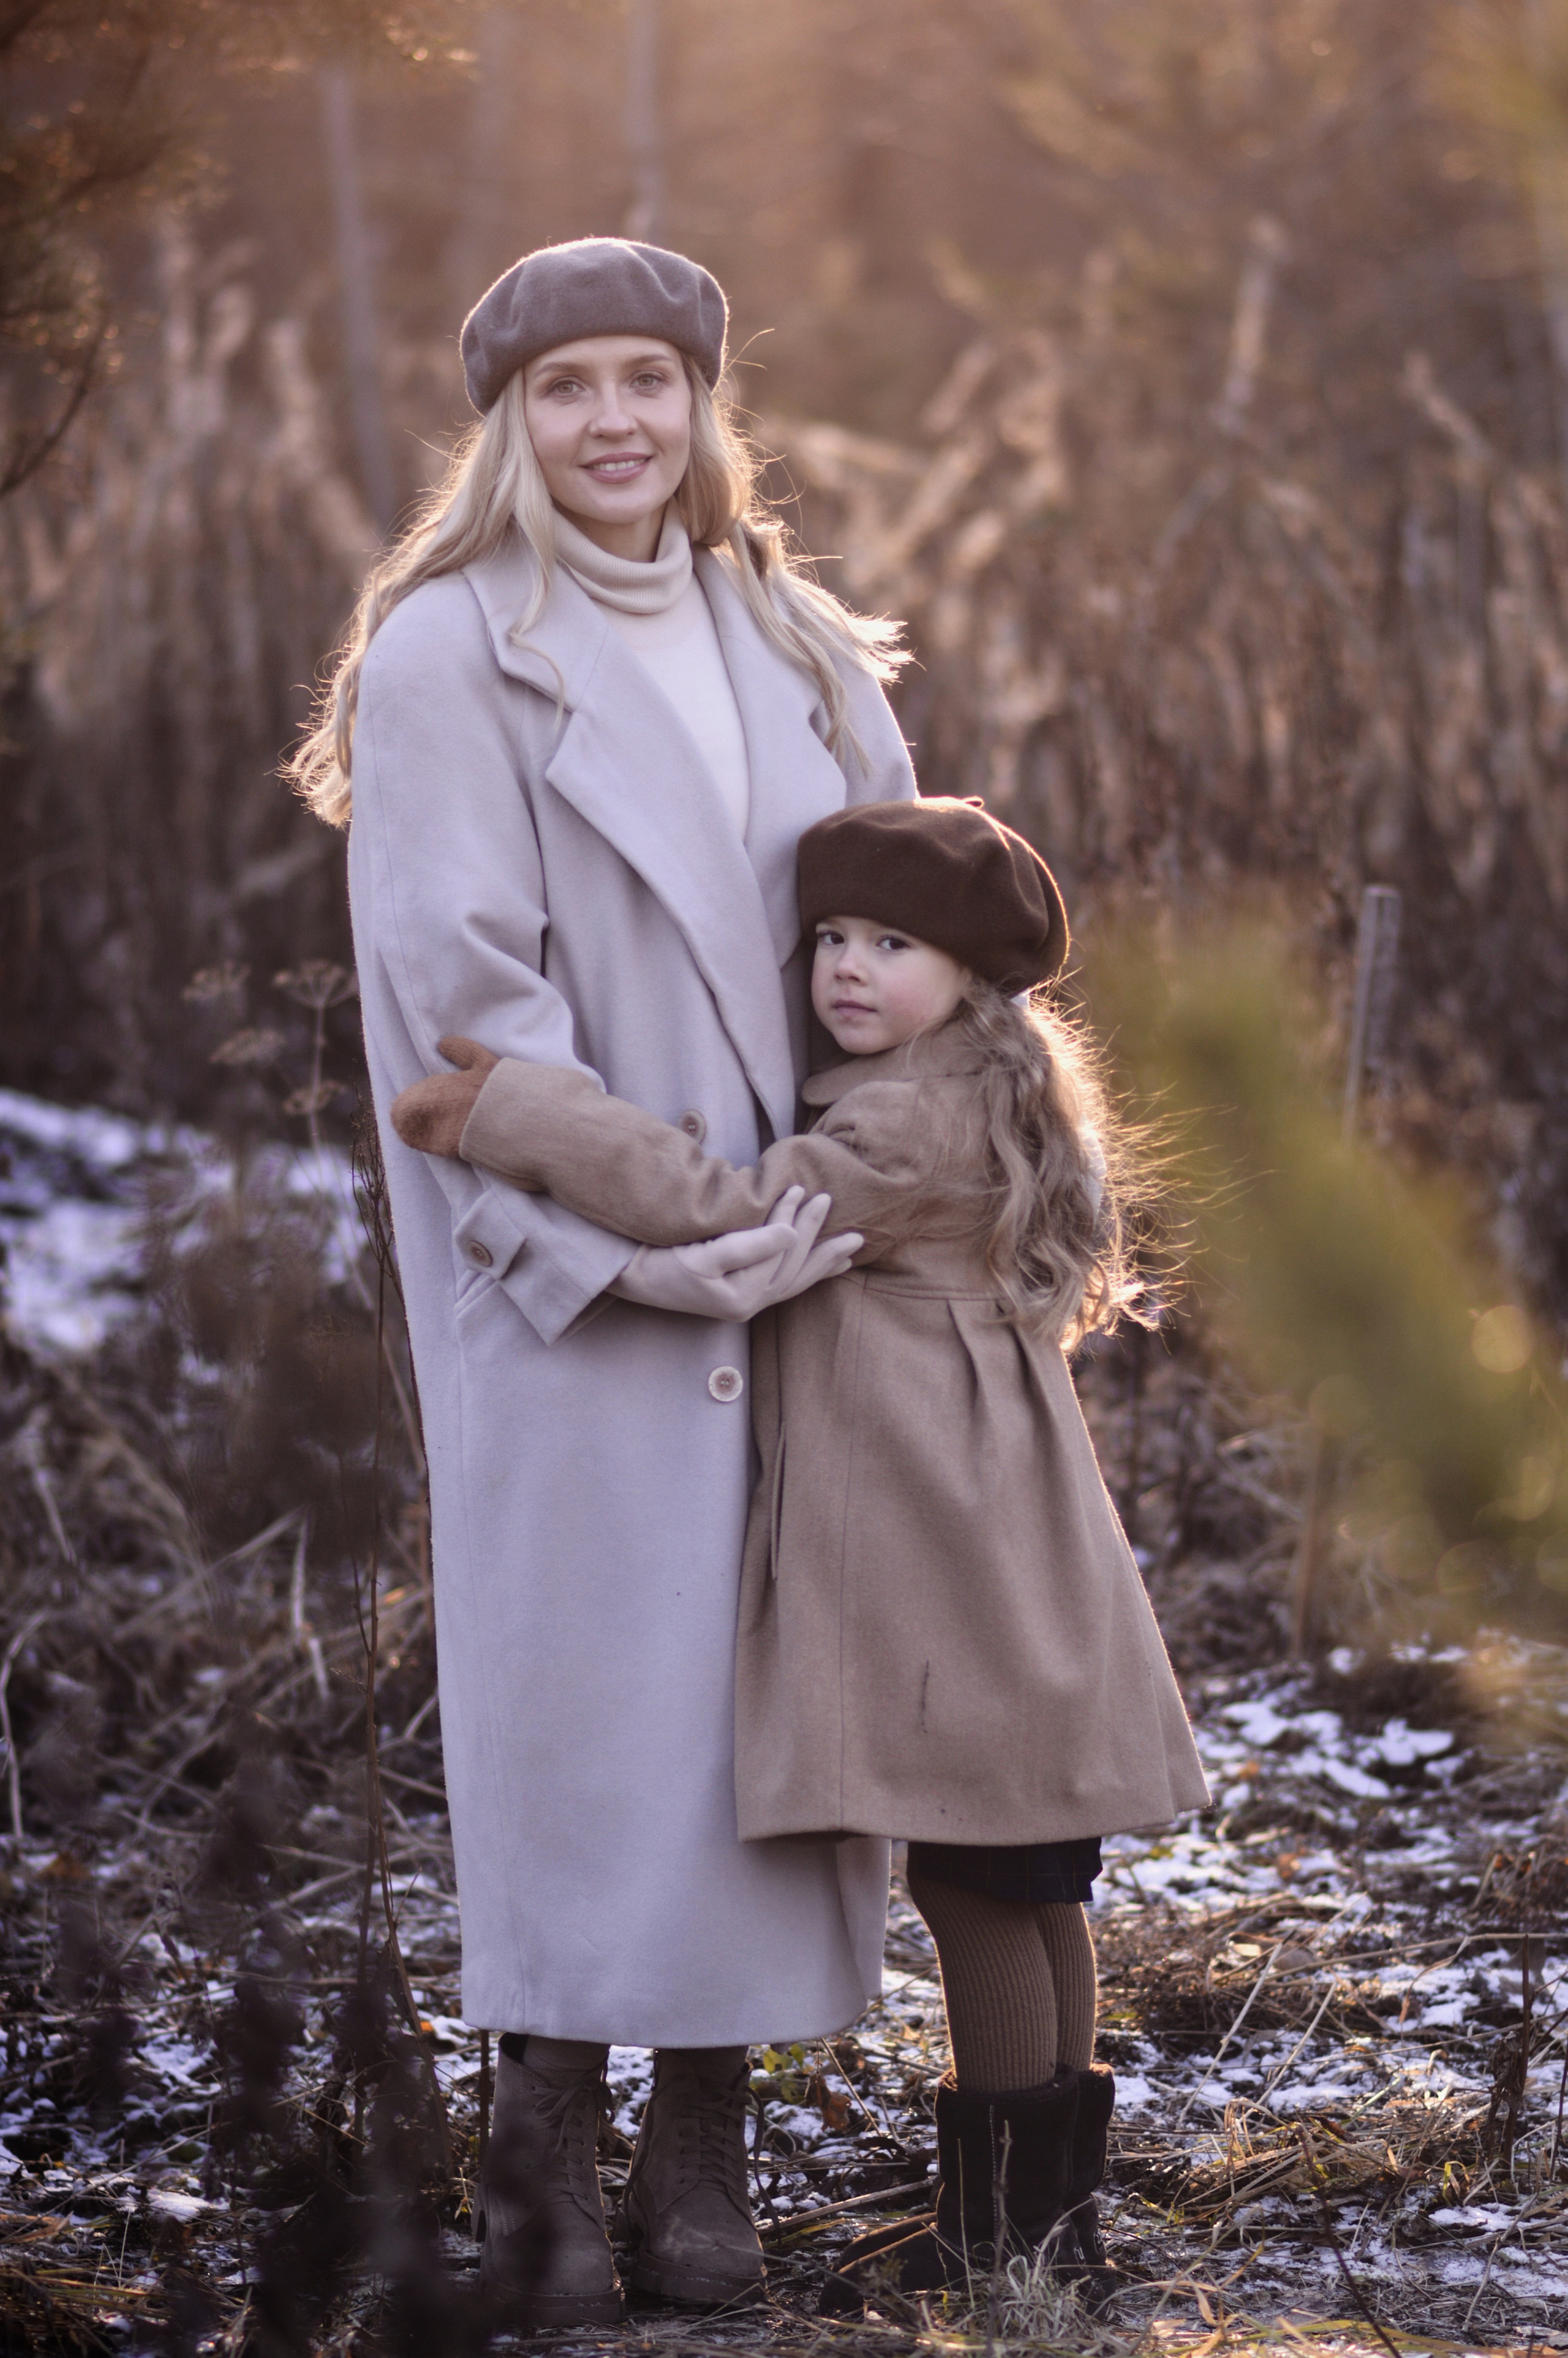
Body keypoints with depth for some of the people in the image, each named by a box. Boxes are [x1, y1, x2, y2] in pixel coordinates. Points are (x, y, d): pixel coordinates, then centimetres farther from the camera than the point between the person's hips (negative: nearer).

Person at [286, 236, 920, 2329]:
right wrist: (627, 1236, -17)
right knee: (579, 1671, -4)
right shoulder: (449, 650, -5)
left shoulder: (791, 646, 12)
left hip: (794, 1250, 5)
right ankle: (544, 2150, 5)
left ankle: (705, 2141, 11)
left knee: (770, 1673, 4)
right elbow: (457, 981, -11)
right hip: (566, 1269, -5)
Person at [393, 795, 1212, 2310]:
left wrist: (507, 1114, -22)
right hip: (977, 1552, 11)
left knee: (973, 1880, -5)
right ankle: (1054, 2204, 21)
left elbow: (733, 1218, -23)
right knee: (1018, 1885, 14)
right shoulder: (981, 1098, 17)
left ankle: (997, 2224, 1)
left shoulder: (916, 1122, -16)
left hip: (949, 1555, -11)